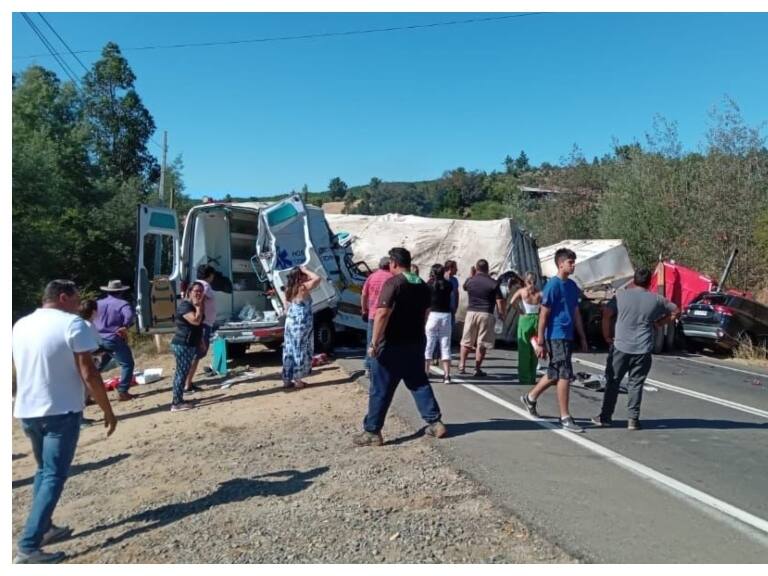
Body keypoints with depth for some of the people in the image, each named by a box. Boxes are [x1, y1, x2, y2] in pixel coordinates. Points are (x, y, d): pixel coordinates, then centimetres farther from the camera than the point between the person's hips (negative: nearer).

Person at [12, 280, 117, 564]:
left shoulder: (20, 325, 9)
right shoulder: (72, 324, -14)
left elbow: (23, 369, 20)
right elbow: (88, 373, -17)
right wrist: (108, 411, -10)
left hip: (27, 411, 7)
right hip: (61, 412, -7)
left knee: (43, 471, 22)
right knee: (54, 476, -1)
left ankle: (44, 528, 30)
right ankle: (28, 547, -4)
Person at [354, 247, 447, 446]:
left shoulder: (393, 283, -15)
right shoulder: (422, 285, 9)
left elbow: (382, 314, -23)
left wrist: (374, 343, -19)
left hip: (393, 345, -7)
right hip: (416, 343, 7)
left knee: (380, 389, 1)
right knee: (420, 383, 17)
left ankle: (372, 432, 6)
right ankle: (435, 423, 16)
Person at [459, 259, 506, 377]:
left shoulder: (470, 281, 3)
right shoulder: (493, 283, -5)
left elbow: (465, 287, 28)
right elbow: (500, 301, -7)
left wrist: (471, 275, 32)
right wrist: (502, 314, 6)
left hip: (471, 312, 3)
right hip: (486, 314, -2)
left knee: (466, 342, 13)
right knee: (482, 343, 3)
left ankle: (462, 366, 14)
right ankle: (477, 369, 5)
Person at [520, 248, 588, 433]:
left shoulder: (572, 286, 12)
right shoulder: (553, 285, -12)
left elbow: (576, 313, 18)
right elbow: (543, 315, -13)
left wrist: (583, 338, 16)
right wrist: (541, 343, -14)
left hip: (567, 337, 8)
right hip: (556, 337, -8)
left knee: (555, 374, 16)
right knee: (565, 375, -6)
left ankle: (530, 397, 33)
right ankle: (565, 418, 3)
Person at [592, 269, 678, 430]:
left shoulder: (621, 295, -2)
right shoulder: (656, 299, 3)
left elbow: (606, 314, -7)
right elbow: (675, 311, 16)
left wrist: (607, 336, 3)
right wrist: (658, 323, 20)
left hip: (620, 346, -1)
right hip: (643, 350, 1)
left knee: (612, 381, 9)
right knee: (636, 384, 8)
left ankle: (605, 416, 13)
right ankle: (633, 419, 9)